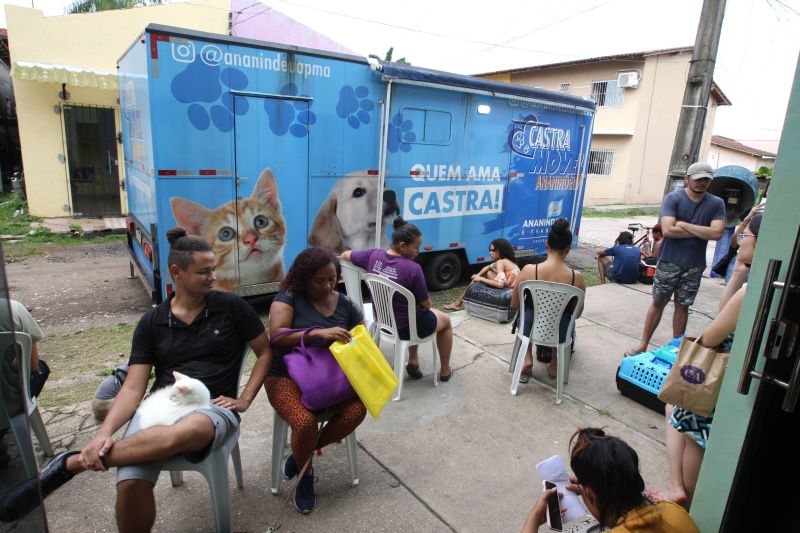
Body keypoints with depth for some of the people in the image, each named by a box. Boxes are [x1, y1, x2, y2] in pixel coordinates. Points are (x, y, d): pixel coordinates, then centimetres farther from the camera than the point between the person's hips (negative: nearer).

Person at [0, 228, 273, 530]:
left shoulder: (231, 307, 1)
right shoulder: (152, 322, 6)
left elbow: (265, 353, 8)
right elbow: (133, 389, 1)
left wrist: (244, 400, -2)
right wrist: (105, 432, -16)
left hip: (213, 408, -1)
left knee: (185, 431, -40)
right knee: (131, 483, -30)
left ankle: (70, 464, -21)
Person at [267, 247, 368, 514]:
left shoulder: (345, 304, 4)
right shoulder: (289, 297, -7)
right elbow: (276, 335, -20)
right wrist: (318, 333, -31)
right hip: (288, 376, -3)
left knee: (357, 410, -23)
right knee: (305, 422, -31)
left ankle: (302, 453, 4)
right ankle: (306, 474, 6)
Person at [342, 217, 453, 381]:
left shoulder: (373, 255, -12)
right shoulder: (413, 268, -28)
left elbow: (345, 255, 7)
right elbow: (426, 304, -16)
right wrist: (425, 302, 8)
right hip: (407, 327, -6)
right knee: (446, 321, 25)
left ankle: (413, 362, 39)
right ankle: (445, 371, 37)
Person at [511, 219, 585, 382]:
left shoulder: (529, 270, -21)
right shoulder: (576, 277, -19)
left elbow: (514, 305, -6)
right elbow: (577, 313, -2)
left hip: (531, 329, 0)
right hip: (559, 333, 1)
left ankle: (527, 359, 25)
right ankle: (554, 364, 40)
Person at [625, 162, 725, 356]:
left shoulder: (717, 204, 2)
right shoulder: (673, 198, -7)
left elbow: (717, 233, -12)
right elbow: (668, 230, -18)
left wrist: (684, 225, -14)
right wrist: (701, 232, -10)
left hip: (694, 265, 2)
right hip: (669, 261, -2)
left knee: (682, 305, 12)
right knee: (658, 303, 6)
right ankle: (643, 344, 16)